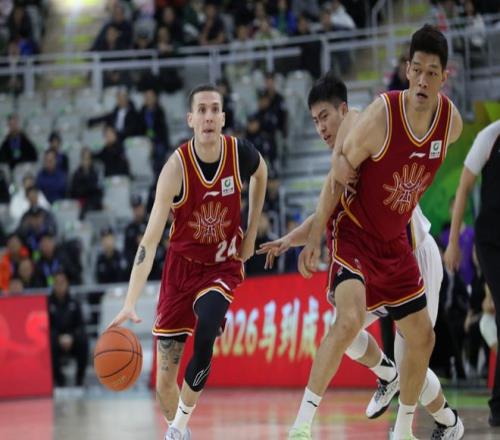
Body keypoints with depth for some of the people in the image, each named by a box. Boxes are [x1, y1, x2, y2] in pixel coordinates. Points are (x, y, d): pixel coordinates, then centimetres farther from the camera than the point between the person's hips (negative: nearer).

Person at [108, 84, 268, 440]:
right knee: (165, 378, 0)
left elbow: (261, 173, 13)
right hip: (182, 264, 0)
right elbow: (150, 241, -28)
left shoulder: (241, 154, -16)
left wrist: (251, 234, 9)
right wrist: (130, 303, -38)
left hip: (223, 266, 0)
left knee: (204, 333, -31)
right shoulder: (177, 168, -24)